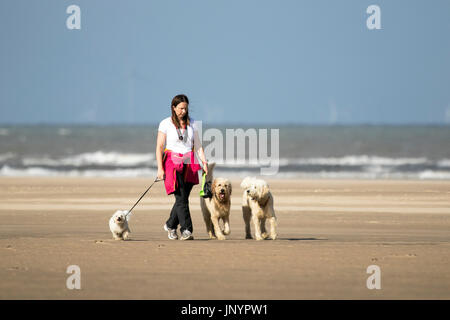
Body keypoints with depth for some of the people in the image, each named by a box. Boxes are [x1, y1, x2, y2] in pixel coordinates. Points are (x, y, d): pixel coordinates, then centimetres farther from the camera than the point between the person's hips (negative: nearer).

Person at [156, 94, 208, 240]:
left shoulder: (192, 124, 12)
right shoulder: (166, 124, -1)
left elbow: (198, 146, 15)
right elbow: (159, 147, -3)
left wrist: (204, 162, 3)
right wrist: (160, 168, -10)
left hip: (189, 165, 4)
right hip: (173, 163, -4)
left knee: (183, 198, 3)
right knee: (181, 198, -14)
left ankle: (170, 225, 24)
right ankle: (186, 230, -15)